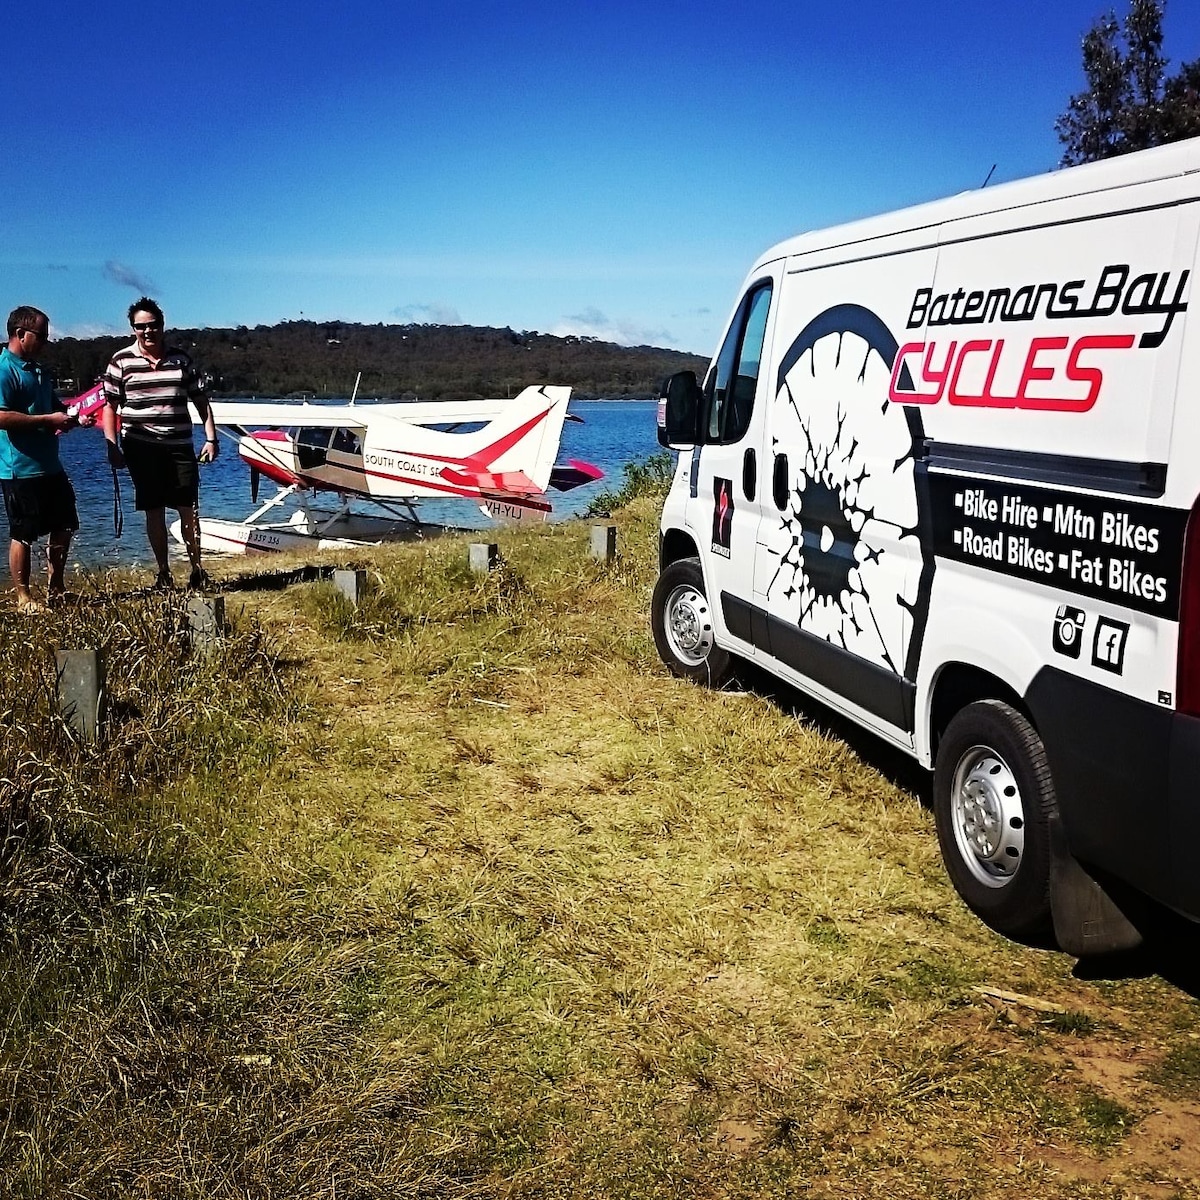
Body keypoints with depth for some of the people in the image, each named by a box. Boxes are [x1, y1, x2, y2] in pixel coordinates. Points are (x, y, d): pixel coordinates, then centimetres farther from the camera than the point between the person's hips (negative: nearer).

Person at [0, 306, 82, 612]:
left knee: (65, 526, 15)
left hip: (50, 466, 9)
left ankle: (55, 589, 29)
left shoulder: (39, 371, 15)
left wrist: (70, 416, 7)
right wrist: (49, 420, -21)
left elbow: (53, 406, 28)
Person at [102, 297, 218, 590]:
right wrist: (112, 446, -5)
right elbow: (110, 406, 3)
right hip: (141, 448, -1)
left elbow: (201, 401, 9)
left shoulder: (181, 360, 6)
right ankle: (164, 573, 14)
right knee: (154, 511, 4)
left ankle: (197, 569, 10)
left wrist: (211, 439, 1)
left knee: (188, 509, -1)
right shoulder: (121, 361, 1)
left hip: (179, 446, 1)